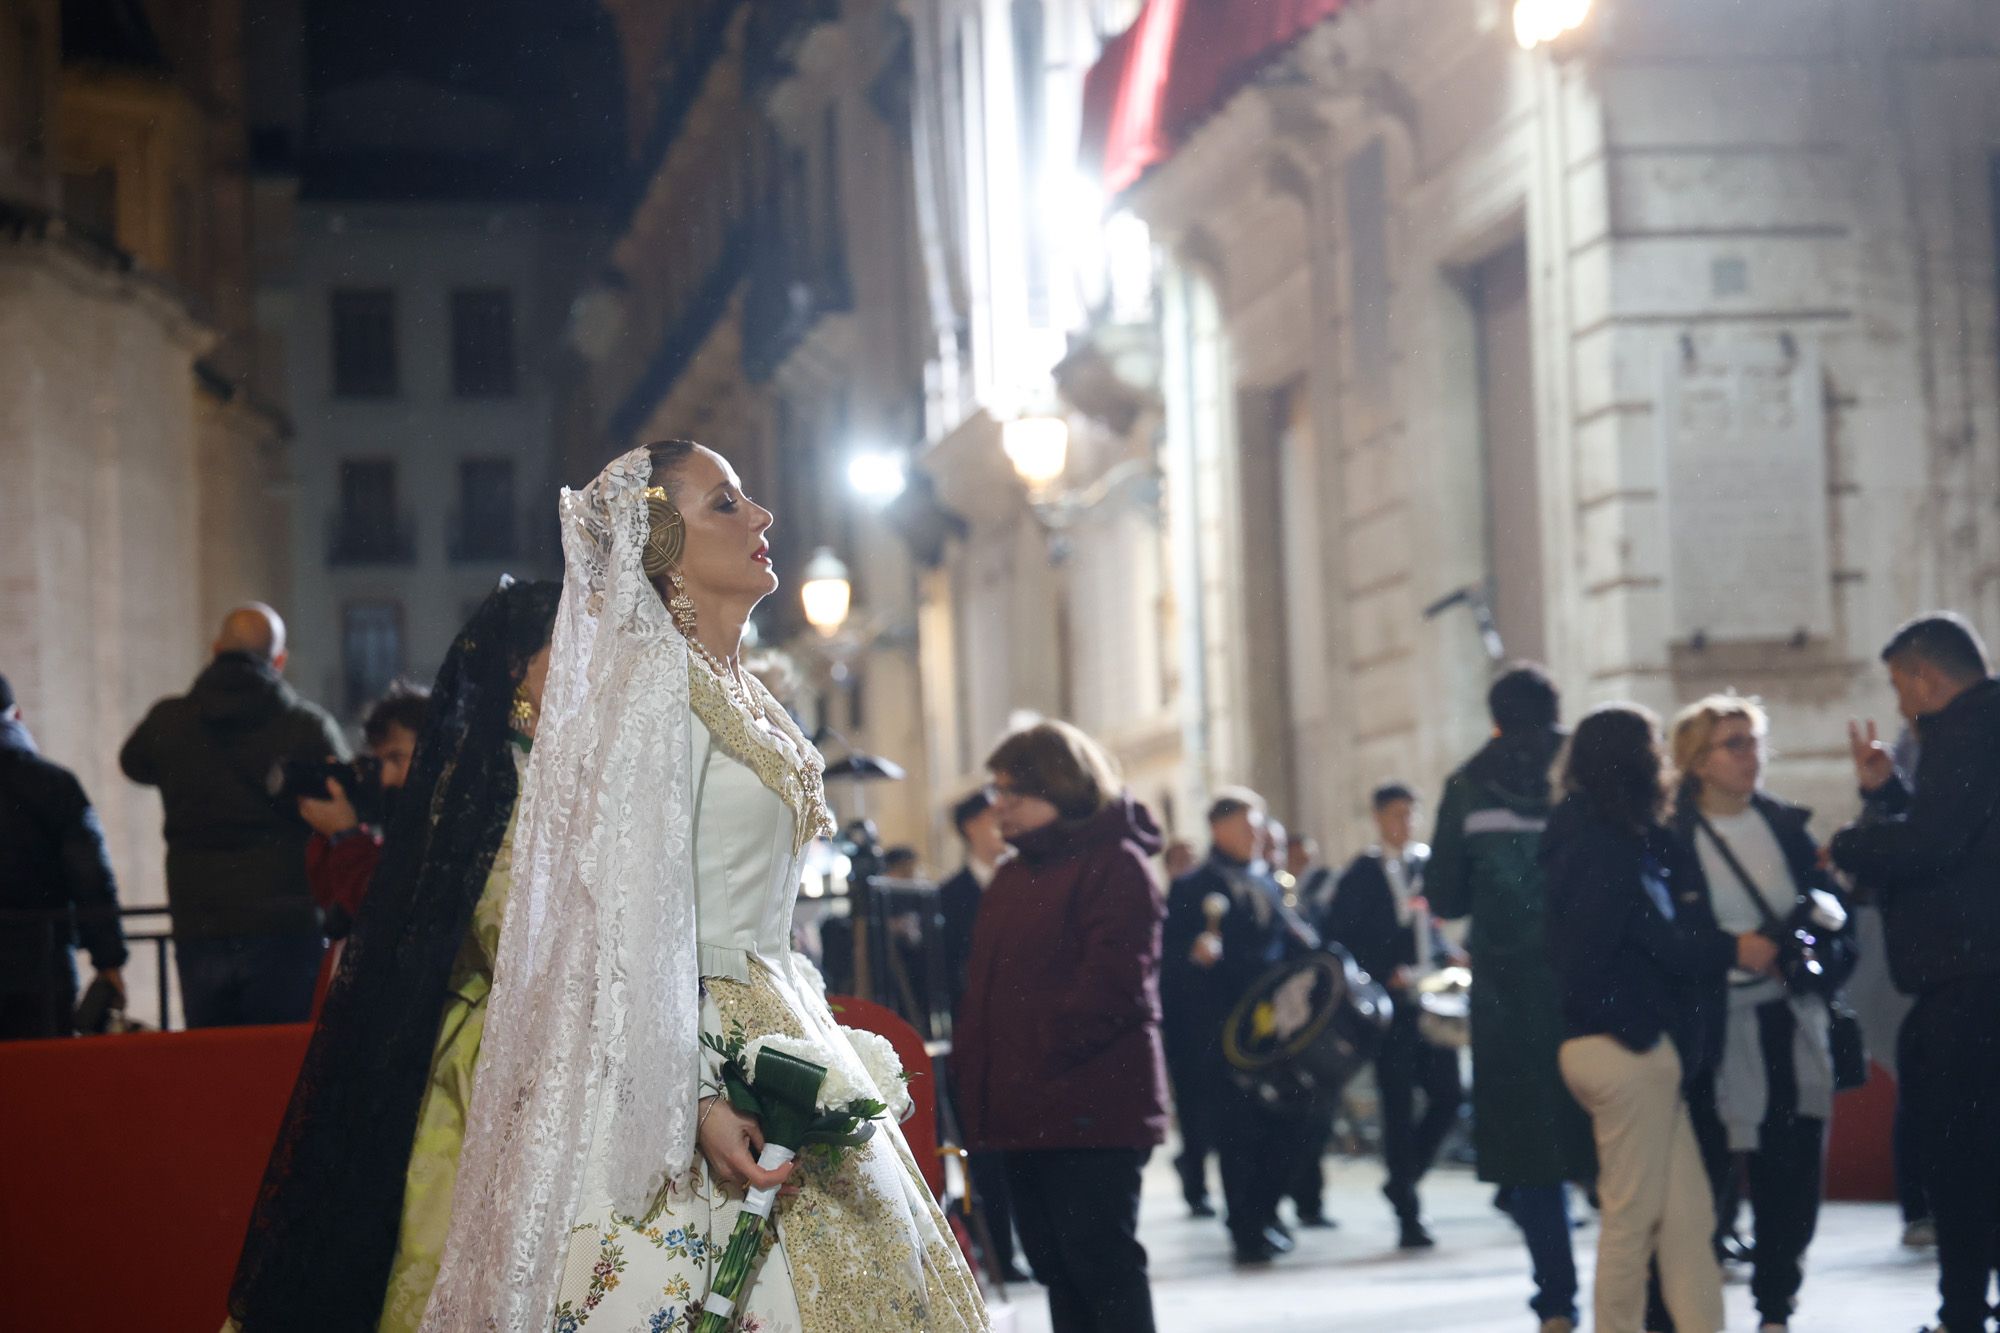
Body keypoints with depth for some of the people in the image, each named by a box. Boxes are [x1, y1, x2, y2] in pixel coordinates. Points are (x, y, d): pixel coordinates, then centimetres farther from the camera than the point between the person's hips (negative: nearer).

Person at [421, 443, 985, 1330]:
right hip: (705, 1050, -9)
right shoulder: (656, 688, -12)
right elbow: (645, 921, -19)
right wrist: (697, 1100, -25)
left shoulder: (740, 694, 16)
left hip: (775, 1020, 9)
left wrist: (811, 1041, 17)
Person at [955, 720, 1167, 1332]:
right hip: (1023, 1115, 9)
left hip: (1091, 1115, -9)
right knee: (1056, 1268, 11)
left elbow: (1111, 984, -17)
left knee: (1102, 1263, -8)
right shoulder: (1012, 878, 20)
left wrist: (1042, 1052, -17)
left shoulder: (1116, 865, -7)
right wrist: (973, 1073, 9)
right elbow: (984, 987, 22)